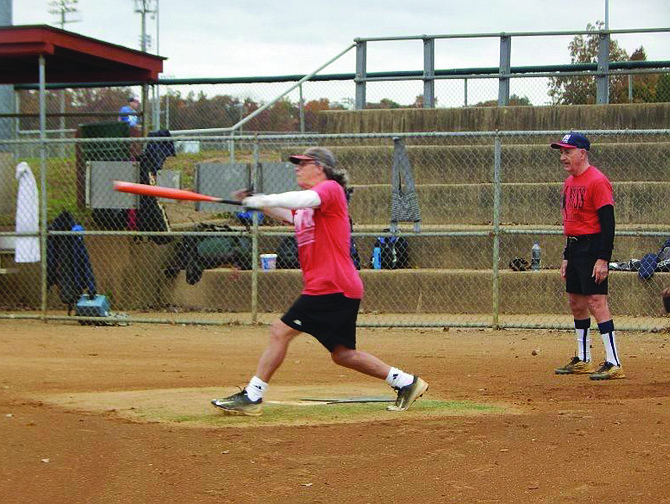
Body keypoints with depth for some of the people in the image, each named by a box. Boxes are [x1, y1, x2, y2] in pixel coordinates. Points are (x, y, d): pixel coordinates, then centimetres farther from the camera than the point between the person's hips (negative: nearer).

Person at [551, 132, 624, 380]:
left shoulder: (597, 181, -14)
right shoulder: (569, 182, 15)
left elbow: (608, 223, -18)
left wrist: (603, 259, -23)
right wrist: (566, 257, 21)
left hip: (593, 248, -10)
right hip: (574, 248, 10)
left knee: (596, 302, -14)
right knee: (576, 303, 14)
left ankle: (613, 363, -14)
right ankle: (583, 361, 24)